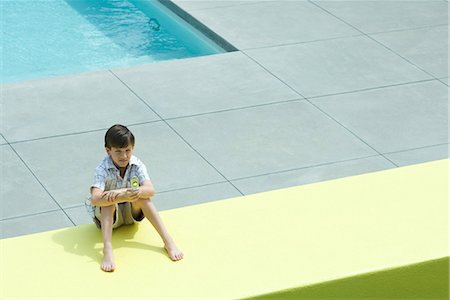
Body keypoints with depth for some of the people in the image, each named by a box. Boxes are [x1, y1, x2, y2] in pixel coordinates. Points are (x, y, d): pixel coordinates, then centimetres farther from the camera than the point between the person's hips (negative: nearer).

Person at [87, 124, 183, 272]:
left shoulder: (137, 165, -15)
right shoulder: (103, 169, -24)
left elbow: (150, 190, -28)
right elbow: (94, 199, -39)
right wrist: (121, 197, -52)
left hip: (131, 213, 3)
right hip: (107, 214, -2)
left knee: (142, 196, -27)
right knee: (109, 200, -34)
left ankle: (168, 241, -27)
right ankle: (107, 250, -47)